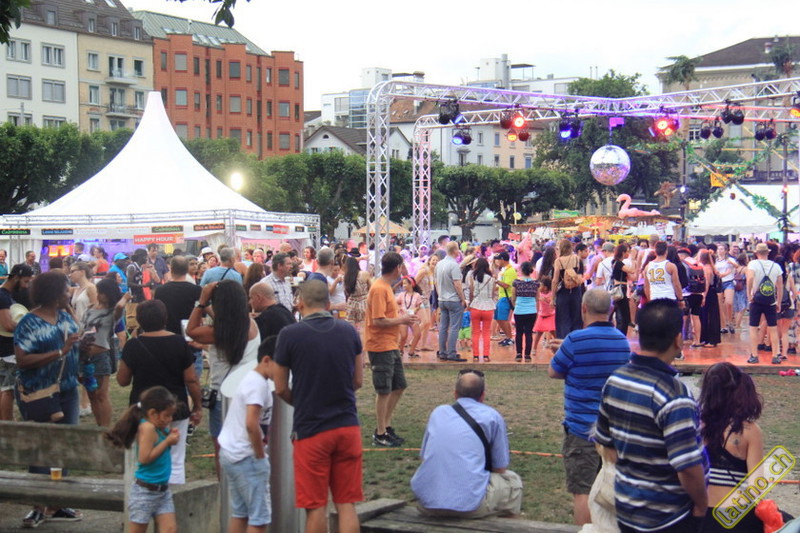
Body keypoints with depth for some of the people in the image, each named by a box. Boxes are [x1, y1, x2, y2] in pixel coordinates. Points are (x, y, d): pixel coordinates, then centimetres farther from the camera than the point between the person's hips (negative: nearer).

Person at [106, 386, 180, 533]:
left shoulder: (160, 427, 7)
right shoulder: (147, 428, -19)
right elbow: (145, 457, -25)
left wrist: (171, 435, -1)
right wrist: (167, 441, -18)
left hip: (163, 490, 8)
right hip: (145, 491, -8)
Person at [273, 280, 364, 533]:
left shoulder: (290, 335, -10)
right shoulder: (349, 331, 2)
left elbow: (281, 388, -2)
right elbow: (358, 381, 10)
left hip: (311, 429, -3)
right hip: (348, 426, 4)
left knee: (316, 507, 6)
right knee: (346, 504, 7)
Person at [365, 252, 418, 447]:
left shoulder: (386, 287, 14)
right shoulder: (379, 289, -18)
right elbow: (378, 321, -24)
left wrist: (403, 318, 8)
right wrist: (401, 320, -13)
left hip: (391, 346, 10)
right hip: (381, 348, -10)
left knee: (399, 386, 15)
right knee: (384, 391, -2)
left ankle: (385, 426, 24)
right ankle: (380, 435, 7)